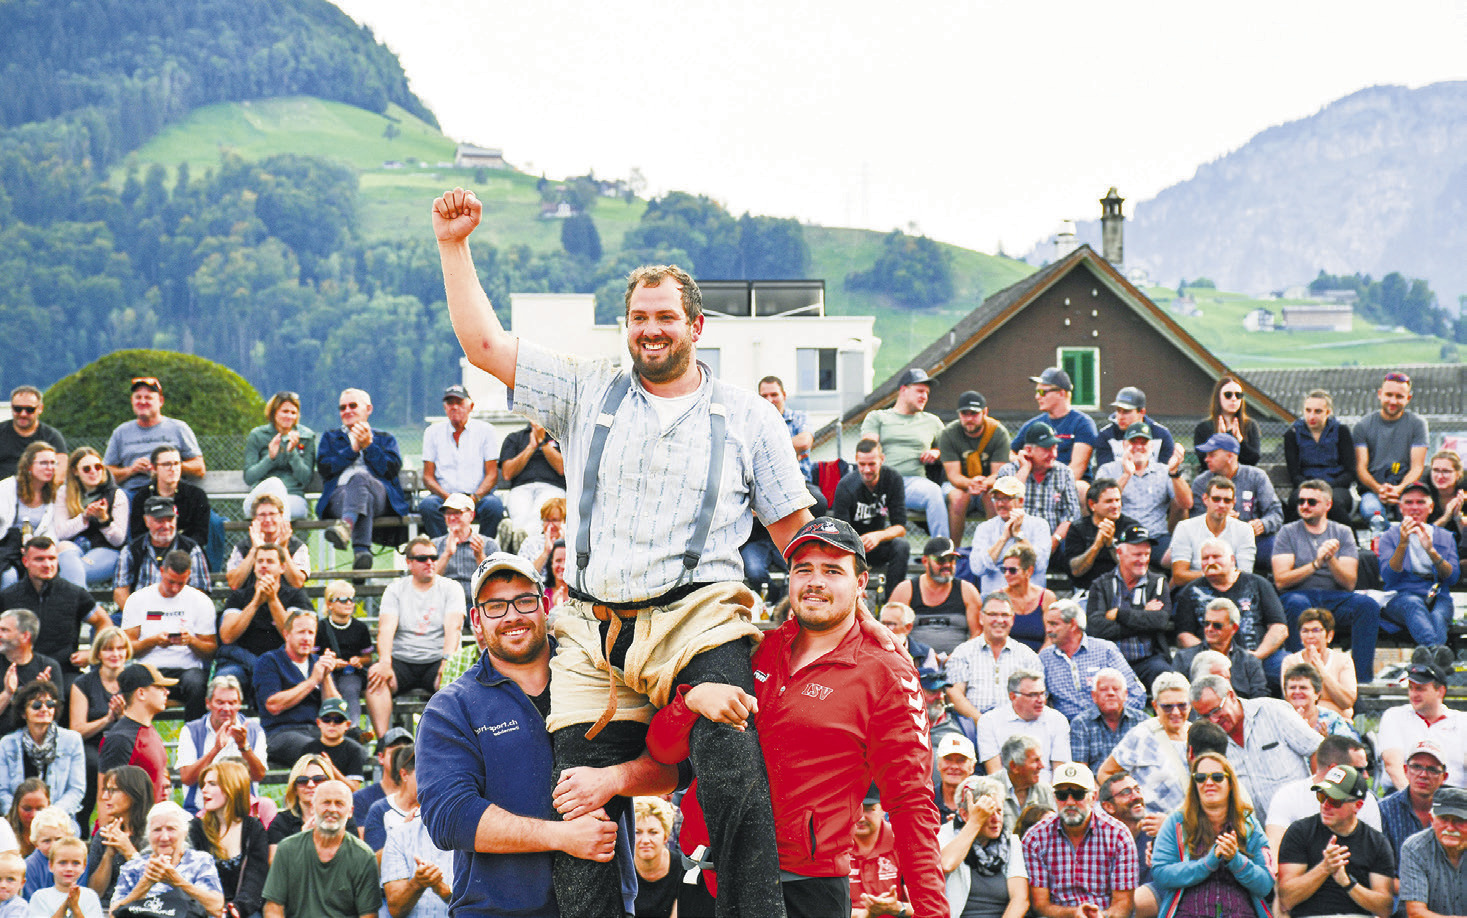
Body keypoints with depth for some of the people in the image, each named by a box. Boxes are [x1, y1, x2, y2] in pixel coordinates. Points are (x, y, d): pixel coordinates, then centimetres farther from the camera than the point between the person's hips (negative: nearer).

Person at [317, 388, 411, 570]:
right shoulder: (330, 437, 33)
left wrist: (368, 446, 2)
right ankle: (362, 551, -67)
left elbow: (392, 470, 8)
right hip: (338, 498, 0)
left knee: (359, 477, -40)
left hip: (379, 495, 0)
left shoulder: (385, 439, 29)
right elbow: (324, 468, 12)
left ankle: (346, 524, -70)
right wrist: (353, 449, 4)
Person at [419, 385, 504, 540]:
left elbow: (492, 475, 1)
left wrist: (473, 498, -18)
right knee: (427, 505, -32)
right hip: (445, 496, 1)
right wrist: (448, 498, -14)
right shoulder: (433, 432, 10)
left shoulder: (486, 430, 6)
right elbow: (428, 476, 6)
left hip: (477, 495, -1)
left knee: (494, 505, -33)